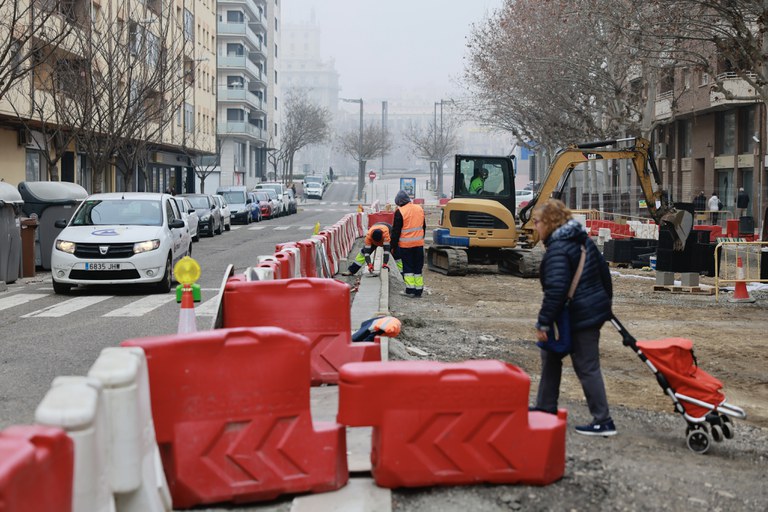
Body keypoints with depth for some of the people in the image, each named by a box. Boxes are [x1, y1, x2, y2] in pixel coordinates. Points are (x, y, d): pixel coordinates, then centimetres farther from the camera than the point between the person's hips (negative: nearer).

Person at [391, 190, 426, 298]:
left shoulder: (400, 212, -12)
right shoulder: (420, 209, 7)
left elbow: (396, 231, -10)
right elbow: (424, 227, 17)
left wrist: (393, 246, -3)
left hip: (405, 244, -5)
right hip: (419, 244, 5)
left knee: (407, 267, 3)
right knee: (418, 268, 10)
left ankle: (410, 290, 1)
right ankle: (419, 290, 12)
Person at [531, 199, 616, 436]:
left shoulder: (557, 249, -19)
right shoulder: (583, 239, 10)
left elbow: (555, 290, -25)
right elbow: (603, 269, 17)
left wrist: (543, 323, -20)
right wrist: (605, 302, 25)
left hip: (578, 317, -10)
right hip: (595, 308, 10)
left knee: (587, 368, -4)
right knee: (550, 355, 18)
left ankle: (603, 421, 1)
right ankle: (546, 408, 27)